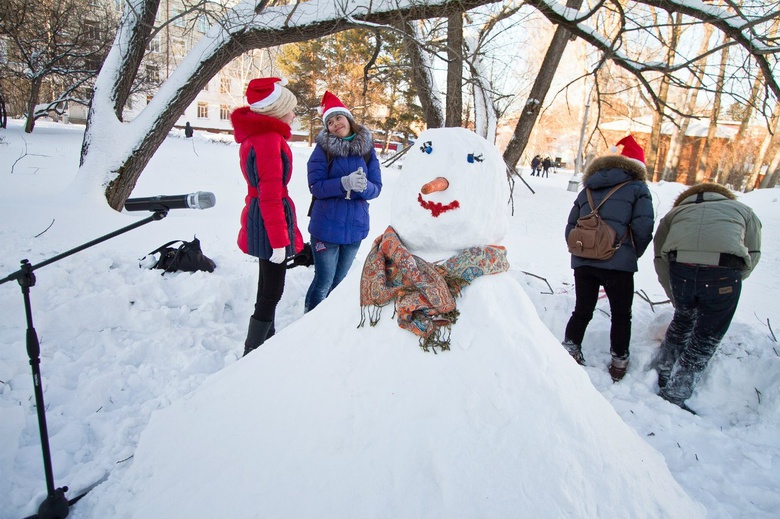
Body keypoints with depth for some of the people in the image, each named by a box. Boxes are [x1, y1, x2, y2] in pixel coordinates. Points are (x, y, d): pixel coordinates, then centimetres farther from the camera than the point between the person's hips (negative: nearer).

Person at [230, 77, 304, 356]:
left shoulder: (256, 135, 12)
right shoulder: (269, 139, -19)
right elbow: (270, 195, -23)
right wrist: (279, 240, -21)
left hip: (257, 216, 10)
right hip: (270, 220, -10)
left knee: (268, 286, 22)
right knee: (272, 291, -1)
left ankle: (266, 339, 37)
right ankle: (252, 354, 7)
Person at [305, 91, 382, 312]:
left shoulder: (367, 148, 3)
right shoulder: (322, 148, -5)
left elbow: (376, 188, -1)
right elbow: (316, 186, -13)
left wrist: (364, 186, -24)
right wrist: (345, 183, -27)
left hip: (355, 226, 3)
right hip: (326, 226, -3)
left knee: (340, 281, 15)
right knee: (324, 281, 2)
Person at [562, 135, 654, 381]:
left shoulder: (587, 191, 17)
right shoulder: (637, 189, 4)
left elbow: (570, 228, 14)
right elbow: (643, 228, -6)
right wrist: (634, 254, 10)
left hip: (582, 261, 4)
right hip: (618, 262, -3)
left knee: (582, 310, 17)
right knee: (621, 315, 12)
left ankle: (569, 349, 14)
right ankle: (619, 361, 20)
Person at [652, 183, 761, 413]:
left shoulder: (675, 212, 32)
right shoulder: (744, 211, 32)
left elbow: (661, 259, 25)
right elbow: (752, 255, 22)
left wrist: (676, 298, 33)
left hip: (680, 268, 2)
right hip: (724, 270, -1)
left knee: (683, 319, 30)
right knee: (706, 338, 17)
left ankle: (662, 375, 41)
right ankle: (674, 394, 22)